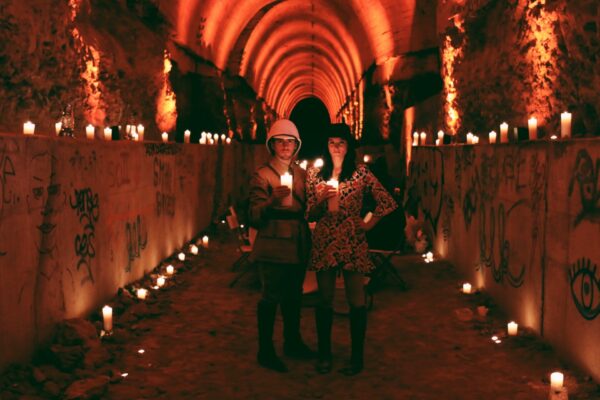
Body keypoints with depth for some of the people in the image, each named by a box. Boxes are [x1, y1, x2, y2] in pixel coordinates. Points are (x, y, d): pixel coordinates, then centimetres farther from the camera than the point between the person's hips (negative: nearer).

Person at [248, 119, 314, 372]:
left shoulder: (301, 174, 12)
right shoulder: (262, 175, -6)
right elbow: (254, 216, -13)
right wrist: (272, 202, -31)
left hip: (298, 247, 6)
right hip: (273, 248, -6)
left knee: (294, 297, 15)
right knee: (271, 297, -2)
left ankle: (292, 342, 30)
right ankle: (265, 351, 8)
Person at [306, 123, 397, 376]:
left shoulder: (361, 173, 0)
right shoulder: (315, 175, 7)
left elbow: (388, 203, -3)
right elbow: (309, 215, 8)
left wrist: (370, 223, -3)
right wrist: (320, 199, -10)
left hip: (352, 242, -2)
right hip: (324, 242, 2)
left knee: (356, 300, 1)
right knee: (324, 299, 7)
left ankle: (357, 357, 10)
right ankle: (324, 354, 19)